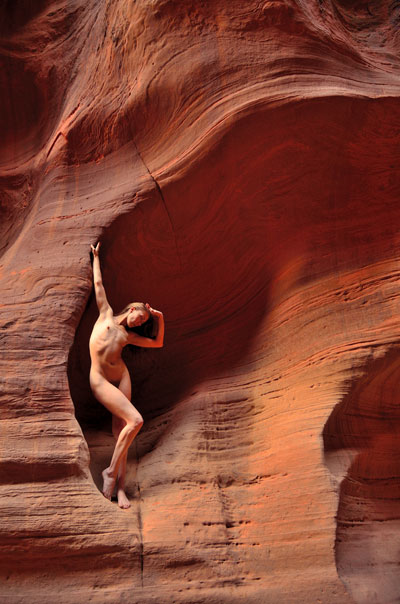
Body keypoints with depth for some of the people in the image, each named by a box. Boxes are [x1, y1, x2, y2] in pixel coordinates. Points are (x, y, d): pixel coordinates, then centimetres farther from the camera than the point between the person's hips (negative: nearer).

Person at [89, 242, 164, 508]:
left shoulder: (128, 335, 17)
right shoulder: (106, 314, 7)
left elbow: (158, 343, 23)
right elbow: (98, 283, 14)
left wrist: (160, 320, 15)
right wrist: (96, 257, 22)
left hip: (122, 376, 5)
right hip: (101, 380, -5)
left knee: (120, 428, -1)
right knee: (135, 421, -17)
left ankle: (119, 486, 2)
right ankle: (111, 471, -5)